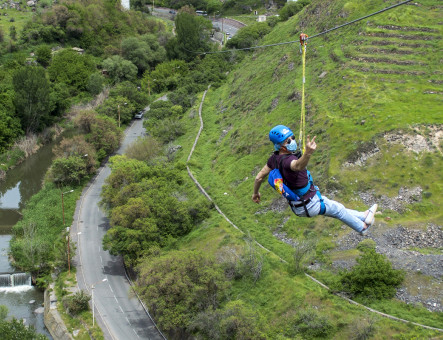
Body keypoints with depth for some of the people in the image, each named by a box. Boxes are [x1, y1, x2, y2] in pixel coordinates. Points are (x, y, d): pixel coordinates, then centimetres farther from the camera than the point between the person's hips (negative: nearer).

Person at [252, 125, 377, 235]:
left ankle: (363, 216, 50)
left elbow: (259, 177, 1)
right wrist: (308, 152, -79)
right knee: (338, 209, 18)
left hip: (297, 205, 8)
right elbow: (299, 165, -60)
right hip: (309, 205, -8)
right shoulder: (287, 160, -35)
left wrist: (256, 192, 18)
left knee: (336, 209, 28)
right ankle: (362, 227, 43)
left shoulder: (275, 158, -8)